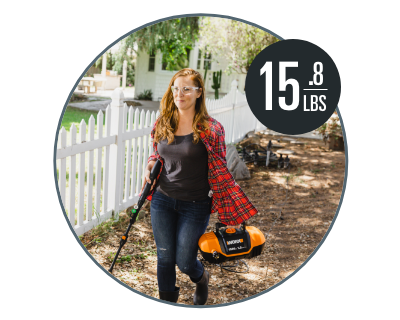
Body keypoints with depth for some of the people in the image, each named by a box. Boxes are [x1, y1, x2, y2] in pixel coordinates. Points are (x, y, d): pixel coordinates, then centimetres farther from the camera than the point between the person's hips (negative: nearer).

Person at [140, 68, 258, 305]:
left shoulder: (211, 129, -14)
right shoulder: (162, 124, 0)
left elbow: (219, 172, -9)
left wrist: (232, 212, -9)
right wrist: (151, 164, -7)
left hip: (195, 205, -4)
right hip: (162, 200, 4)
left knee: (184, 261, 5)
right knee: (165, 259, 11)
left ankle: (202, 278, 42)